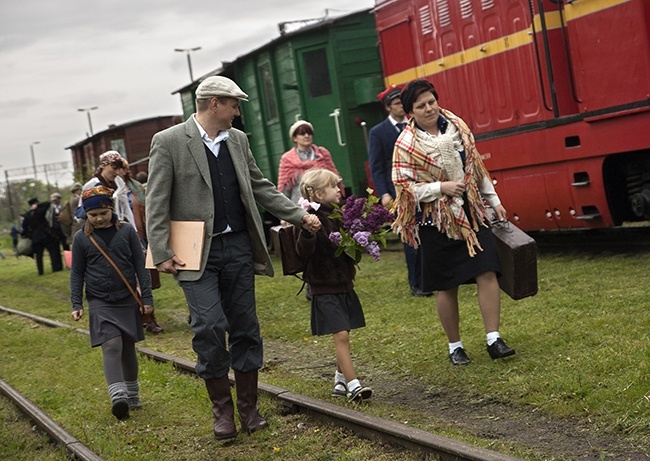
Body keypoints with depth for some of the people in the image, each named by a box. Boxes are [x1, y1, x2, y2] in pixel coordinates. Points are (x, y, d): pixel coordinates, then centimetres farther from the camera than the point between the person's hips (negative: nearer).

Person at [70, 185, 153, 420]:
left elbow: (140, 266, 3)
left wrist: (147, 297, 1)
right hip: (100, 302, -1)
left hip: (128, 300, 2)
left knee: (128, 347, 10)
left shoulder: (126, 231, 1)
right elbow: (76, 273, 6)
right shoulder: (81, 238, 1)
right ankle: (118, 397, -25)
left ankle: (132, 397, 24)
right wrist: (77, 304, -1)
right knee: (111, 345, -16)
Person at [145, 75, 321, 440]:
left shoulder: (238, 140, 11)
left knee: (245, 328, 7)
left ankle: (249, 408, 18)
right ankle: (222, 408, 5)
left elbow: (261, 188, 19)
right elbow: (156, 204, -7)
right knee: (210, 327, -12)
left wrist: (300, 215, 13)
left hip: (238, 248, 5)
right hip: (197, 253, -5)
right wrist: (162, 254, -12)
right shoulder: (168, 142, -6)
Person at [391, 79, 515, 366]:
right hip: (438, 221, -3)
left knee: (487, 274, -7)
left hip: (471, 213, 3)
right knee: (447, 287, 4)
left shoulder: (456, 126, 5)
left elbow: (477, 166, 14)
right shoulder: (406, 145, -8)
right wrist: (441, 187, -19)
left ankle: (494, 340, 0)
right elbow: (404, 187, -10)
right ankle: (455, 346, 19)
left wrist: (494, 200, 15)